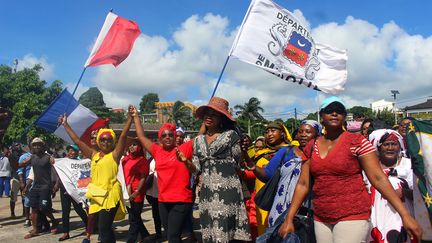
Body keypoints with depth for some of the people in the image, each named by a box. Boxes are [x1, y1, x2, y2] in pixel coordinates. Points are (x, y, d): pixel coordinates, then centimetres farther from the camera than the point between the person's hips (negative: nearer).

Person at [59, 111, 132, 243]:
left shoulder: (114, 155, -1)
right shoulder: (94, 154, 14)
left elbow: (123, 136, -10)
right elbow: (77, 141, 18)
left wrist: (130, 118, -17)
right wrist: (65, 125, 20)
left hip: (110, 195, -6)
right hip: (96, 195, 6)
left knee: (104, 228, -10)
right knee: (105, 228, 14)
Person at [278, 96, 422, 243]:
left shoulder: (357, 141, -7)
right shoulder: (311, 147, 4)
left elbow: (378, 178, -9)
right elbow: (303, 184, 4)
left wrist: (405, 215, -15)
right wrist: (289, 219, 1)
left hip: (353, 216, -4)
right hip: (320, 219, 4)